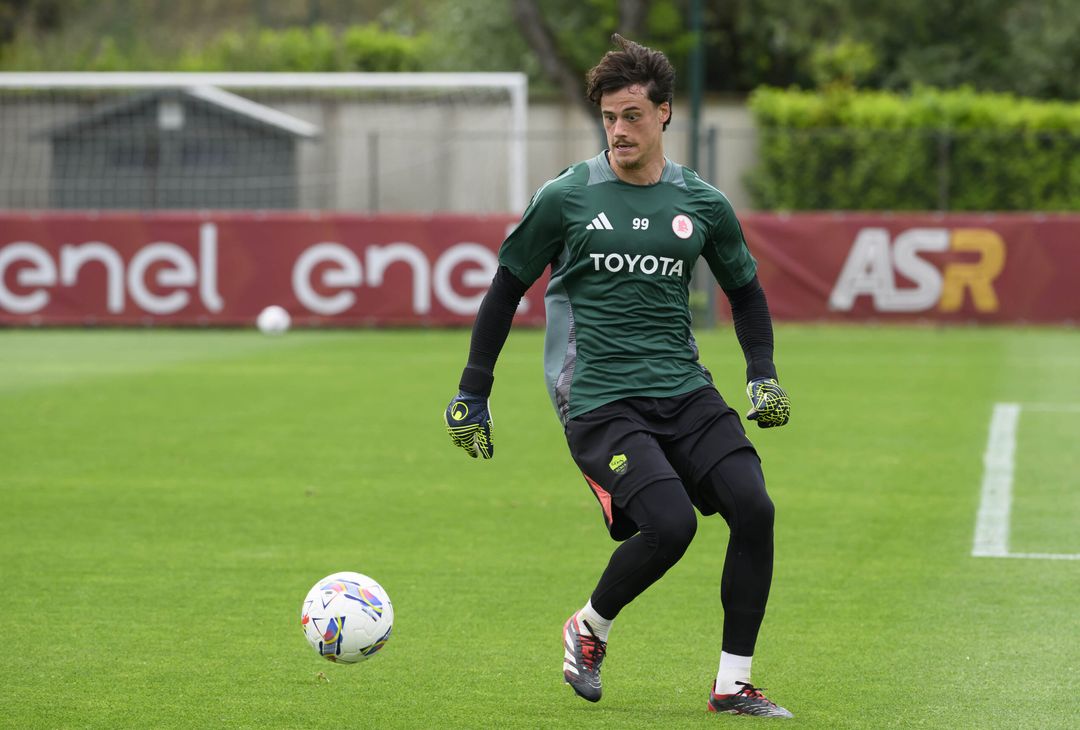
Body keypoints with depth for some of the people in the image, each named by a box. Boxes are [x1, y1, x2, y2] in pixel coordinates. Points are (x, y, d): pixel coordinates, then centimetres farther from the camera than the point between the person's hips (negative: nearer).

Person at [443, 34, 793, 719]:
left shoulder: (703, 204, 7)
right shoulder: (566, 197, -2)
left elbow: (745, 289, 22)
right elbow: (507, 288, 7)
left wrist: (764, 376, 9)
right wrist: (472, 394, 8)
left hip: (686, 391, 4)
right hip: (599, 400, -4)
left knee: (755, 509, -15)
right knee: (670, 523, -24)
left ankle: (734, 685, -2)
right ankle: (588, 630, 6)